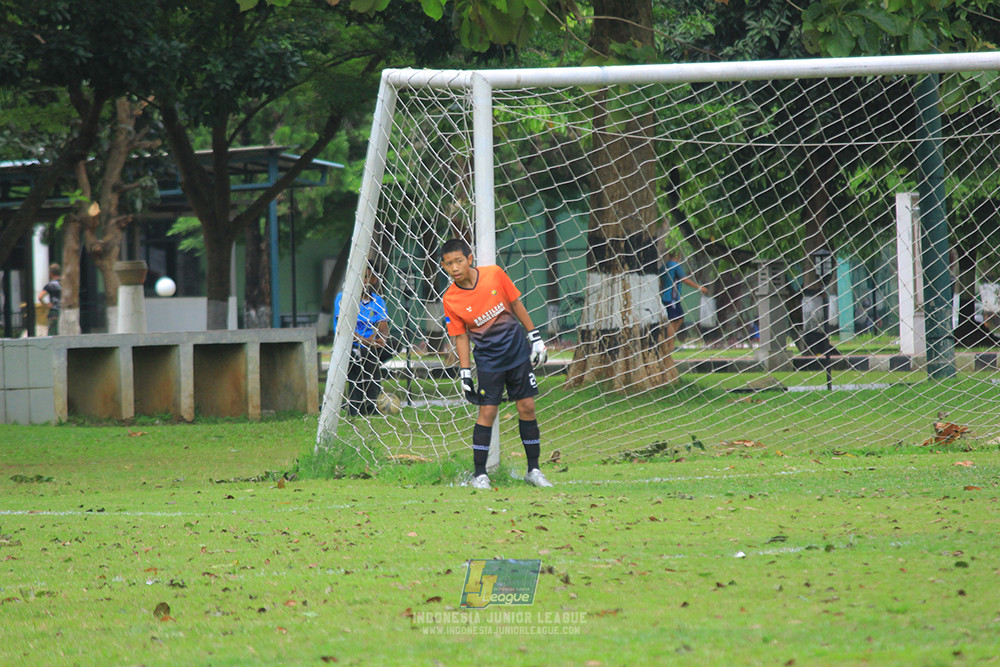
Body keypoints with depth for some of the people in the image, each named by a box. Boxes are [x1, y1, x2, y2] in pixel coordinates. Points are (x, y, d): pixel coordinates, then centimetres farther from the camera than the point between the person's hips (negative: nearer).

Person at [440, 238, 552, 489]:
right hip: (488, 359, -2)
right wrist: (465, 372, -5)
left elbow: (516, 304, 3)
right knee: (487, 411, -9)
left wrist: (535, 337, 5)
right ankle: (479, 474, 0)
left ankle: (533, 470, 12)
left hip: (517, 351, 2)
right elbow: (461, 336, -2)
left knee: (527, 407, 2)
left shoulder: (494, 274, -9)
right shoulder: (450, 299, -10)